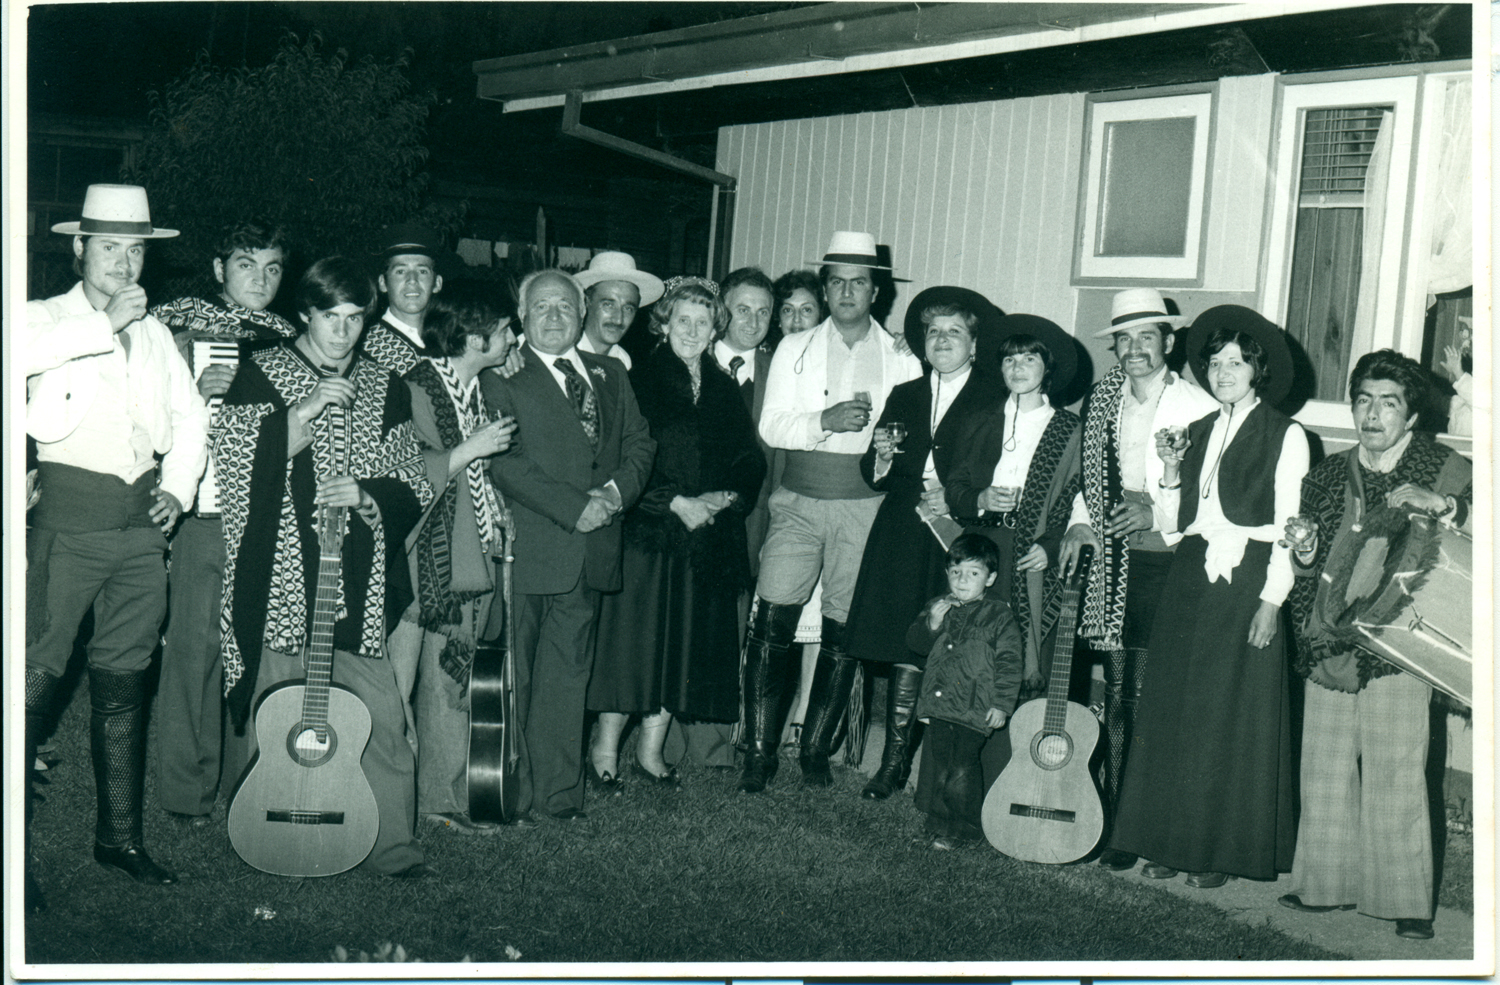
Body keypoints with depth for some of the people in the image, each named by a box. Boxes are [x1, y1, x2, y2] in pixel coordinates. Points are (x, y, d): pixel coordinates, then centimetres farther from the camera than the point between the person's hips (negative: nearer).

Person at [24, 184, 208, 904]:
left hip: (143, 521, 5)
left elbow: (190, 417, 23)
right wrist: (108, 324, -16)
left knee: (125, 680, 10)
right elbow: (25, 353, -21)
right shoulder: (46, 317, 3)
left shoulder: (154, 332, 18)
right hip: (70, 517, -5)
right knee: (37, 676, -8)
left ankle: (119, 835, 19)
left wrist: (178, 488, 8)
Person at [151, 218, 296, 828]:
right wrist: (196, 389, -18)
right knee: (196, 645, -5)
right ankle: (187, 791, 5)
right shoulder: (188, 329, 4)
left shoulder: (287, 343, 17)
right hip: (206, 511, -4)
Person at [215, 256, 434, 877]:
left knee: (380, 713, -3)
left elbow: (413, 487, 14)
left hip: (359, 579, 2)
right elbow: (234, 456, -7)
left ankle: (389, 844, 5)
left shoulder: (384, 388, 15)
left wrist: (368, 493, -6)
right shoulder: (262, 373, 6)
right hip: (282, 576, -2)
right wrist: (304, 412, -15)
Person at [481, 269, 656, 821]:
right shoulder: (500, 377, -1)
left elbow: (639, 443, 14)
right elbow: (504, 462, -11)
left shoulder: (609, 374, 17)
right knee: (514, 675, 2)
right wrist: (574, 507, -16)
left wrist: (616, 491, -6)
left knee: (567, 672, 10)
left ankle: (558, 792, 17)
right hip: (525, 549, -4)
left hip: (590, 549, 5)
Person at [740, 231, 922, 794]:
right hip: (799, 503, 0)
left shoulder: (901, 361, 9)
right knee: (772, 623, -10)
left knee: (843, 632, 4)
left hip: (865, 507, 0)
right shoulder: (795, 351, 10)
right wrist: (826, 421, -16)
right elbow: (771, 426, 0)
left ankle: (815, 748, 17)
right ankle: (760, 750, -1)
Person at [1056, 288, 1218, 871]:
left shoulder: (1199, 410, -8)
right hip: (1114, 562, 6)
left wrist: (1158, 514, -18)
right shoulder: (1103, 403, 12)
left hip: (1171, 565, -5)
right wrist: (1080, 523, 9)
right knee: (1119, 696, 9)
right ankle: (1113, 819, 18)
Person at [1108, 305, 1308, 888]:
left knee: (1234, 719, 0)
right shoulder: (1197, 433, 14)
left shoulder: (1285, 436, -1)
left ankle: (1222, 852, 10)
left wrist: (1271, 601, -13)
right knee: (1172, 713, 6)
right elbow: (1171, 525, 12)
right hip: (1189, 582, 5)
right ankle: (1171, 844, 16)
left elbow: (1288, 529, -6)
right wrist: (1172, 472, -3)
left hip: (1247, 585, -5)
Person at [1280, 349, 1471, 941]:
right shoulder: (1328, 476, 14)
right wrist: (1305, 550, -2)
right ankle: (1328, 883, 19)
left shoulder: (1446, 471, 1)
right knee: (1324, 773, 7)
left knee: (1396, 776, -5)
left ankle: (1406, 899, 6)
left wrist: (1442, 505, -23)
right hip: (1329, 646, 5)